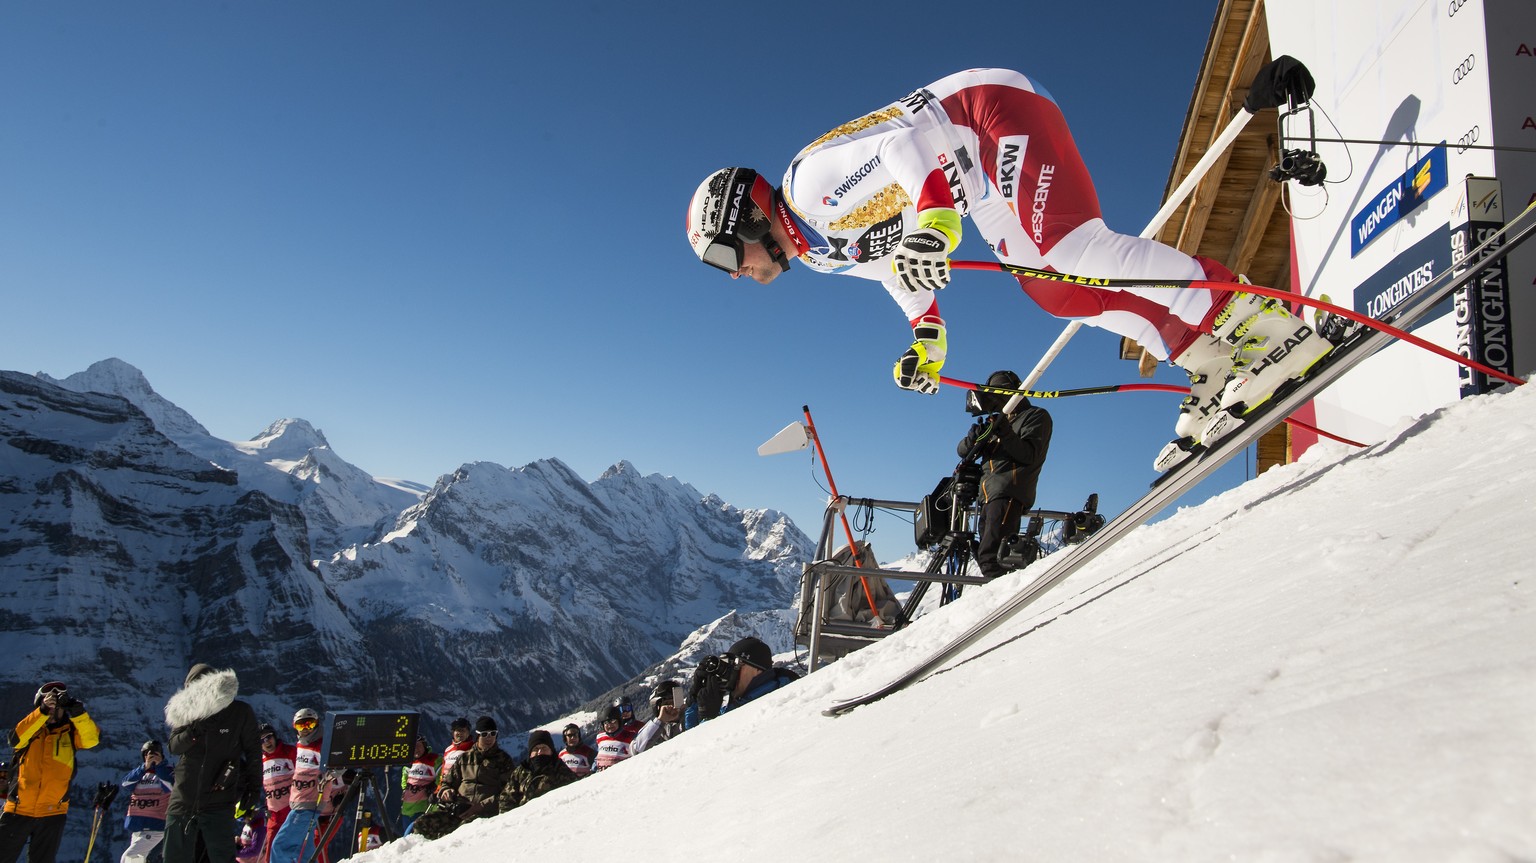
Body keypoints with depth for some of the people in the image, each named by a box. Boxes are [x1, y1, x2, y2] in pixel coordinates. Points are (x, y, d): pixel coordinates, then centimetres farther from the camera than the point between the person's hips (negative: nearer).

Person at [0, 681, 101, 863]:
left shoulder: (70, 733, 4)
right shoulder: (30, 729, 6)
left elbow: (92, 738, -16)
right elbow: (15, 738, -17)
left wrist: (77, 711, -31)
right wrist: (43, 711, -29)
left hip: (52, 813, 0)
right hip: (17, 810, 0)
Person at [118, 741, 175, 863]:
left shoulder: (168, 771, 1)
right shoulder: (139, 773, 13)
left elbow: (171, 787, -18)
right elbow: (125, 785, -7)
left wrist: (160, 765, -19)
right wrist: (145, 767, -19)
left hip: (154, 827, -6)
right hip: (135, 827, 6)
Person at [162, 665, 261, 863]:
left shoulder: (241, 713, -3)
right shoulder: (187, 712, 6)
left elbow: (253, 752, 3)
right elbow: (174, 746, -3)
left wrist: (254, 785, -1)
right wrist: (193, 732, -22)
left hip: (218, 804, -4)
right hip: (183, 800, 4)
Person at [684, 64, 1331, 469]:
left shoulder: (809, 183, -15)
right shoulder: (820, 252, 15)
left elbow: (899, 143, -26)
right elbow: (903, 278, 24)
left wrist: (933, 220, -41)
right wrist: (926, 342, 12)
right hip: (981, 186, 9)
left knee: (1069, 252, -26)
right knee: (1054, 290, 0)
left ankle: (1258, 319, -28)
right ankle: (1212, 365, -5)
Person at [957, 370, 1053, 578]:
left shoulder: (1036, 416, 9)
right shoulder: (998, 421, 28)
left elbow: (1029, 455, -7)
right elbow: (963, 451, 17)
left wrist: (1005, 434, -21)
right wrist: (975, 436, -5)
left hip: (1008, 493, -8)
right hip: (988, 496, 8)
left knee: (990, 555, -23)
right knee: (985, 556, 2)